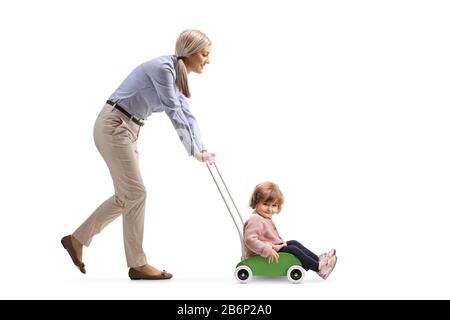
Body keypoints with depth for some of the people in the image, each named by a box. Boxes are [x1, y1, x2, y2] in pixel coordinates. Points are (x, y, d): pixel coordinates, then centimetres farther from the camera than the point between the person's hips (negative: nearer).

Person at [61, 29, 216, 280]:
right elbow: (174, 112, -19)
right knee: (136, 193, -7)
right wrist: (194, 151, -13)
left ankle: (77, 239, 23)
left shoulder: (176, 73, 11)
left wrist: (202, 149, 7)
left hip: (127, 130, 10)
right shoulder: (163, 68, -18)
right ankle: (137, 264, 3)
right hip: (114, 127, -10)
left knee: (127, 196, 12)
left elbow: (186, 114, 14)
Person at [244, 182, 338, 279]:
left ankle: (318, 259, 11)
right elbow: (250, 239, -33)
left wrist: (282, 243, 15)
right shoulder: (255, 220, -23)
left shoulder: (266, 218, 13)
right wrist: (268, 250, -34)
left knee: (294, 243, 11)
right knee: (293, 250, -14)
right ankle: (318, 268, -7)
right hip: (261, 256, -11)